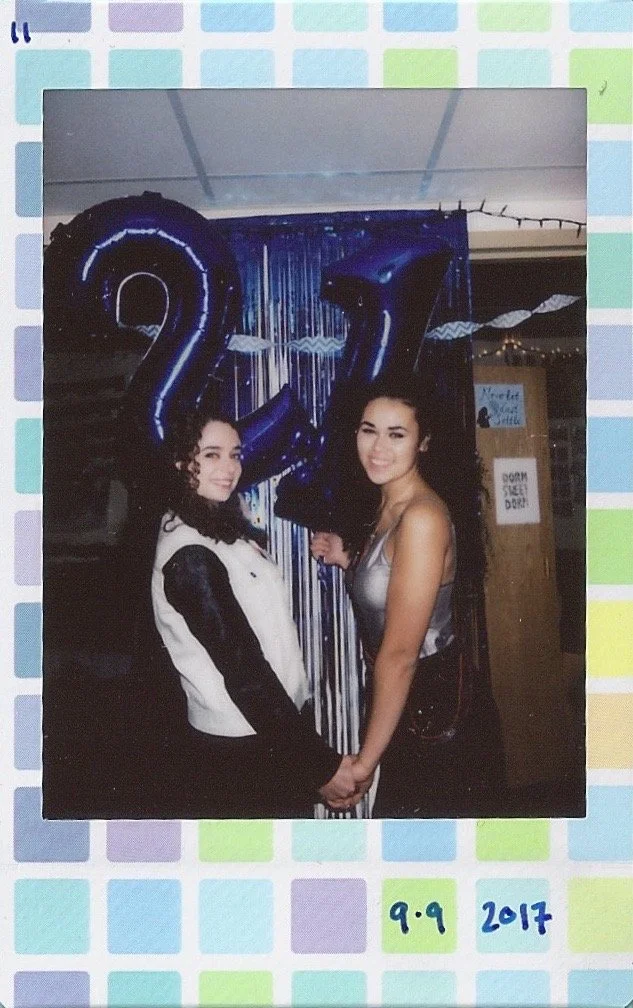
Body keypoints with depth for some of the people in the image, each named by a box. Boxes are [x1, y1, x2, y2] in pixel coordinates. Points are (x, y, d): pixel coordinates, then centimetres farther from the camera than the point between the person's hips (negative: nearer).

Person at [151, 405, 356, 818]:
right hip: (242, 750, -9)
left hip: (274, 729, 9)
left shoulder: (224, 526, 6)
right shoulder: (190, 557, -21)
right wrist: (320, 764, -21)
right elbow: (243, 672, -23)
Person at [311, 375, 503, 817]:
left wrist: (365, 762, -18)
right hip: (408, 703, 9)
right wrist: (346, 559, 1)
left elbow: (399, 655, -24)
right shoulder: (389, 506, 4)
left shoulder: (422, 517, -25)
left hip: (433, 710, -9)